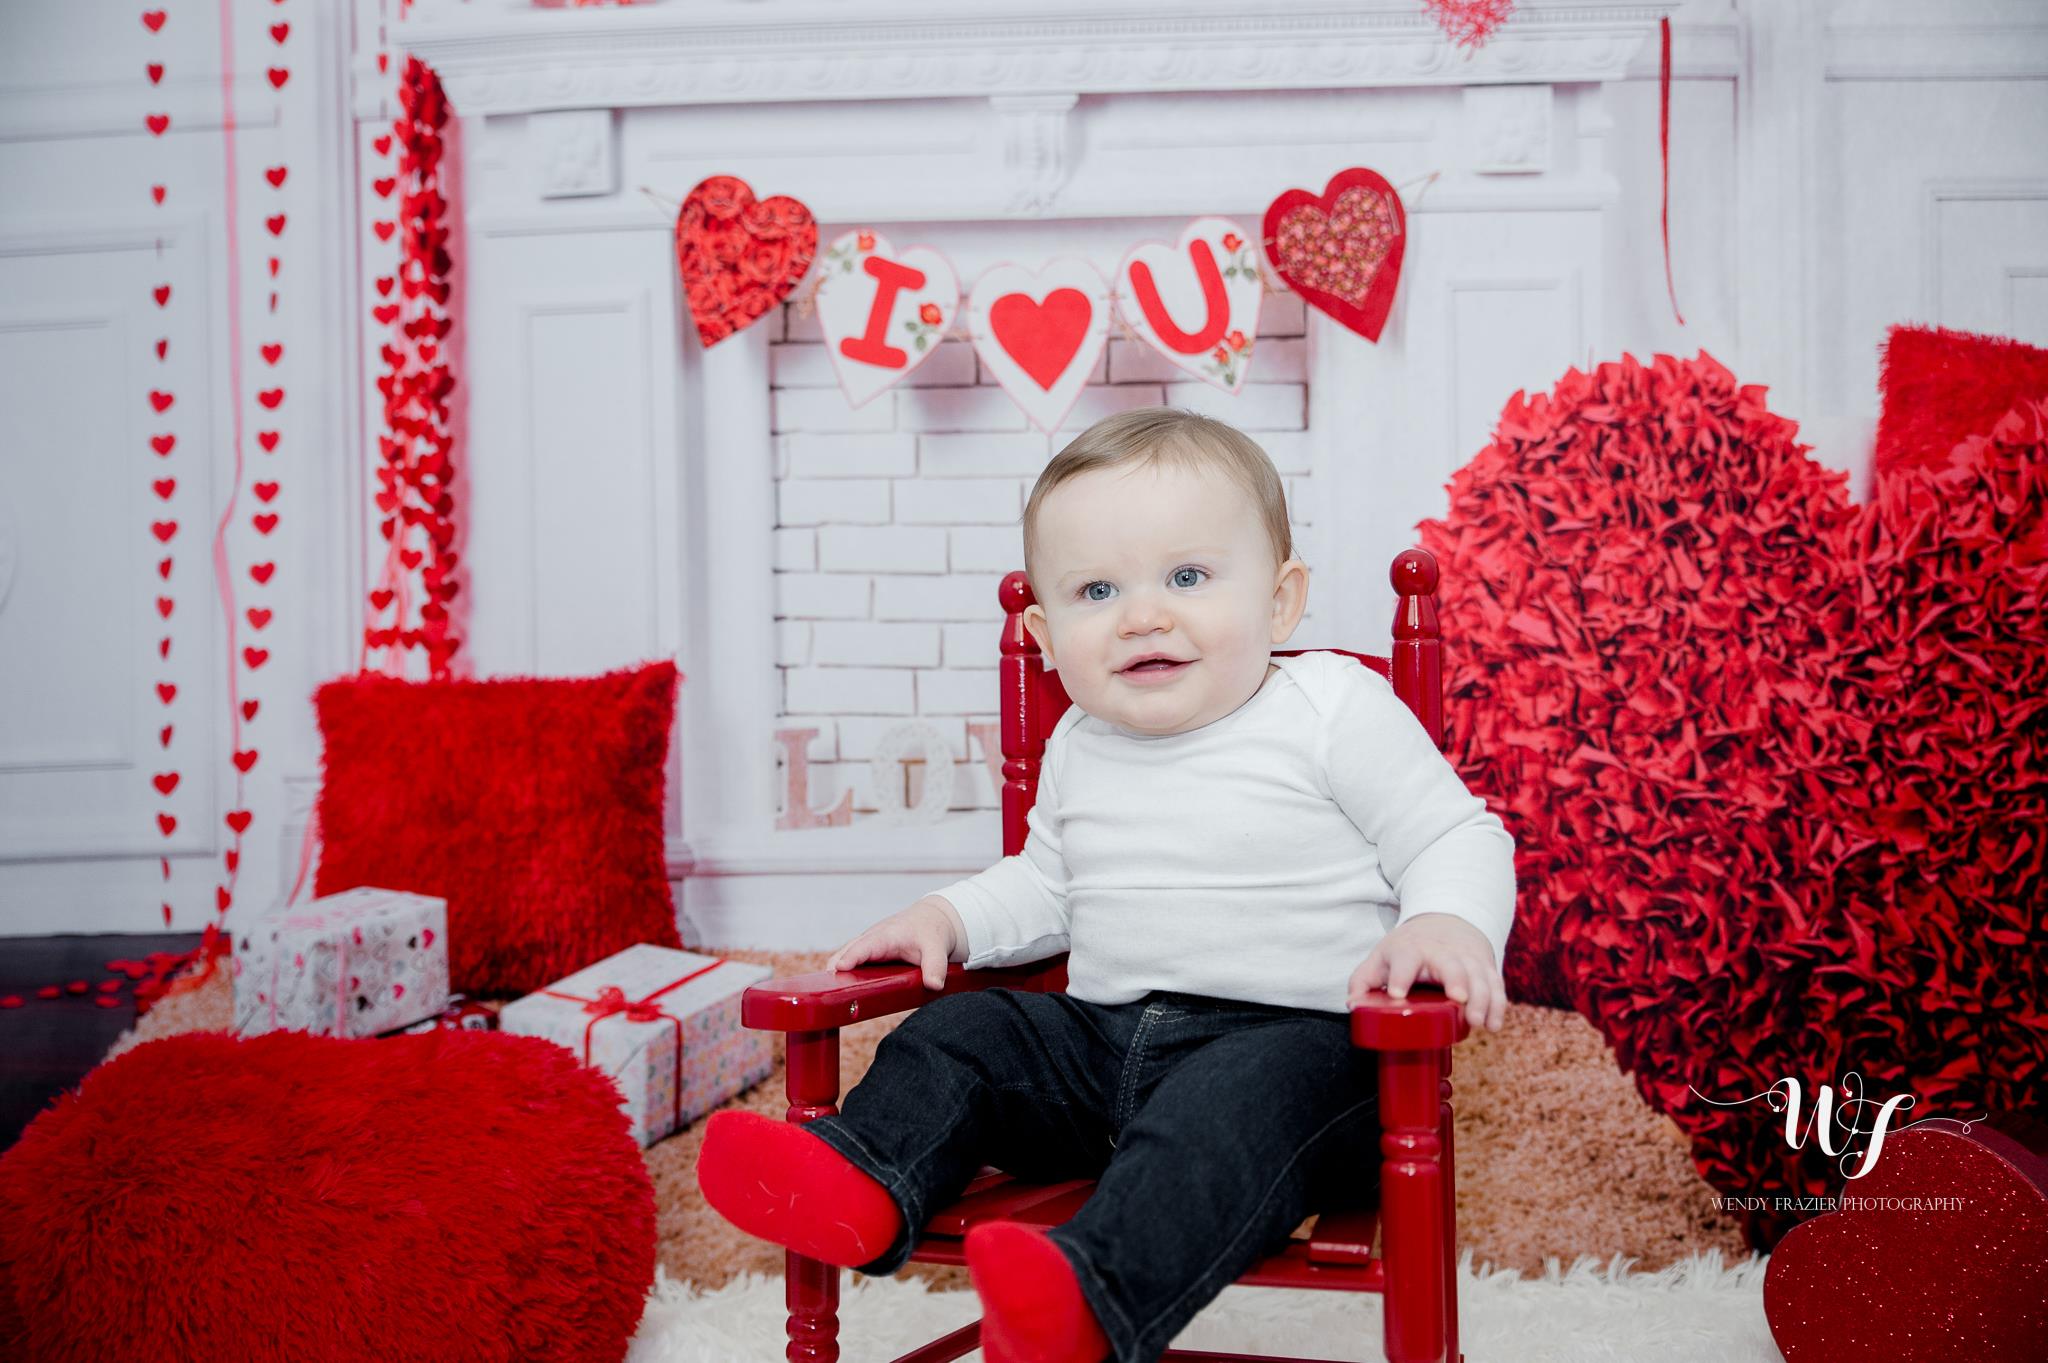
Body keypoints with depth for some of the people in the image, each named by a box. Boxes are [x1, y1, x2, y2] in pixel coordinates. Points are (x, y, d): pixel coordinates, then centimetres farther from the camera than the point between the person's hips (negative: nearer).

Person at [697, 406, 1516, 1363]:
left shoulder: (1335, 711, -5)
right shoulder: (1079, 749, 14)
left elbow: (1457, 837, -5)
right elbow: (1046, 888, 29)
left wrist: (1449, 926, -27)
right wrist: (949, 917, 11)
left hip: (1295, 1037, -7)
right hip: (1105, 1034, 7)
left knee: (1231, 1102, -36)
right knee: (962, 1034, -2)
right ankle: (865, 1181, -22)